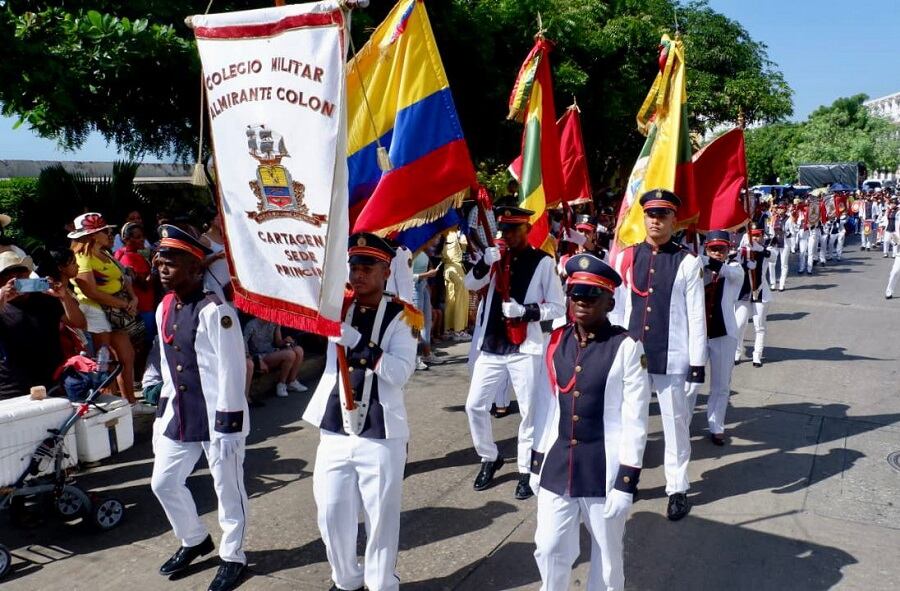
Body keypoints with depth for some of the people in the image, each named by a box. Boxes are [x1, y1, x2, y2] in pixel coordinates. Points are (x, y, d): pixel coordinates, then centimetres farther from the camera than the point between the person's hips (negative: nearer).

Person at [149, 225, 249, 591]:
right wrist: (162, 411, 17)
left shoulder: (215, 310, -19)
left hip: (217, 418, -8)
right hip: (179, 416, 8)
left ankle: (232, 557, 29)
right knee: (163, 482, 18)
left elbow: (231, 371, -19)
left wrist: (227, 425, -18)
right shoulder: (164, 308, 7)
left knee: (227, 490, 8)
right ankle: (194, 541, 41)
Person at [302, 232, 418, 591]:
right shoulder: (336, 307, 5)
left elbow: (401, 372, -17)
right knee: (332, 515, 13)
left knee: (381, 516, 10)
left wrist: (358, 343, -24)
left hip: (381, 434, -3)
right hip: (335, 430, 4)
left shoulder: (400, 317, -6)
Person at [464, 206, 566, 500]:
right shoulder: (498, 256, 9)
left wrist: (525, 311, -18)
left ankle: (525, 471, 18)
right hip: (490, 346, 5)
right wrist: (484, 262, -17)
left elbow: (558, 307, -4)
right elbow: (470, 284, 1)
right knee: (475, 405, 7)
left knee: (528, 411, 3)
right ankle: (489, 459, 27)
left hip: (525, 348, -4)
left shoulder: (543, 261, -5)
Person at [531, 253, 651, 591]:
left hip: (604, 469, -4)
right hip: (557, 466, 4)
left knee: (608, 553, 15)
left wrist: (626, 479, -12)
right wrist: (537, 461, 12)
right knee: (548, 549, 12)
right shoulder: (555, 342, 2)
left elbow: (635, 420, -11)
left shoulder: (627, 348, -12)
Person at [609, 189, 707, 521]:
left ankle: (678, 489, 25)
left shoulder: (688, 263, -5)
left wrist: (698, 364, -6)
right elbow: (616, 309, 6)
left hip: (672, 359, -2)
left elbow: (697, 317, -4)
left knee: (675, 424, 10)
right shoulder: (625, 258, 2)